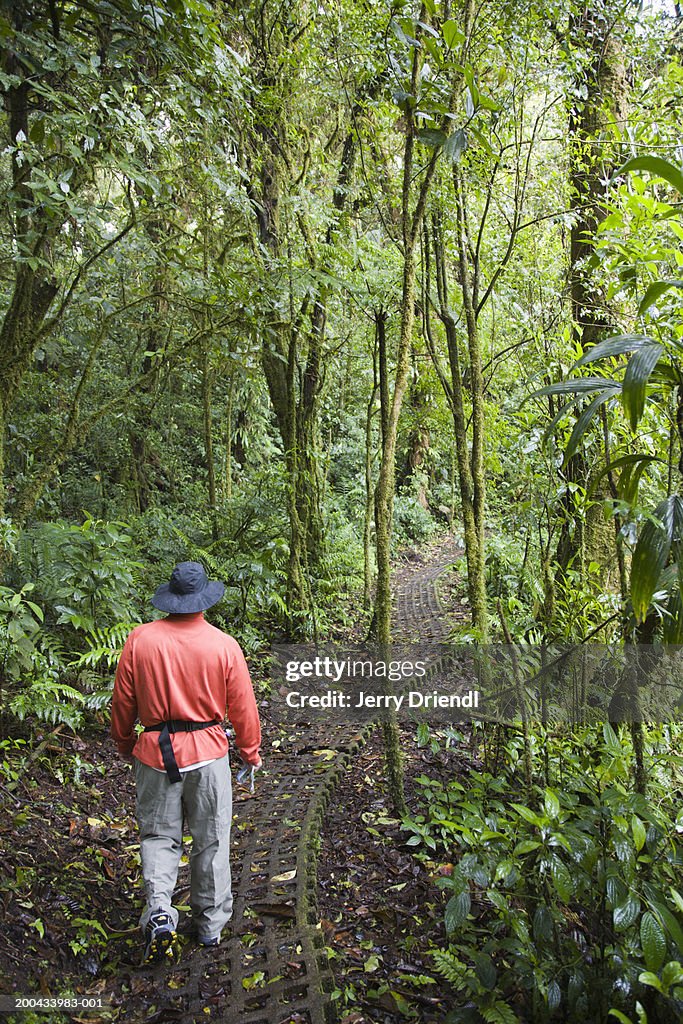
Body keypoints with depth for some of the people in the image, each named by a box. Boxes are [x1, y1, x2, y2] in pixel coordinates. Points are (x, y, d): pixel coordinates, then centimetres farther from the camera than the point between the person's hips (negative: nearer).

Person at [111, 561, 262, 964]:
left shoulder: (140, 640, -8)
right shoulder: (224, 645, -11)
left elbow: (123, 701, 1)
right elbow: (243, 708, -4)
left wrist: (125, 744, 18)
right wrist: (252, 752, 12)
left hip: (155, 752, 1)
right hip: (208, 752, 0)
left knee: (158, 835, 17)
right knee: (211, 840, 14)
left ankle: (159, 910, -2)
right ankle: (211, 923, 26)